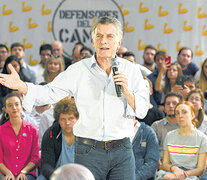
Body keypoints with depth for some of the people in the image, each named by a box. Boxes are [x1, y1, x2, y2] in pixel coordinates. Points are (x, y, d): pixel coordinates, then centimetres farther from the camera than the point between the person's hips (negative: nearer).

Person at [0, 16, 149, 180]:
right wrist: (21, 85, -17)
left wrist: (126, 91, -15)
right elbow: (50, 93, -2)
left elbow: (143, 110, 3)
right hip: (89, 151, -1)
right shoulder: (78, 70, 2)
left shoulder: (131, 70, 6)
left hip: (122, 150, 1)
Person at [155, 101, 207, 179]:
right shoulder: (169, 136, 18)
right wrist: (174, 168, -11)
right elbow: (164, 164, 14)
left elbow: (200, 169, 2)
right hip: (170, 172, 4)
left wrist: (184, 173, -17)